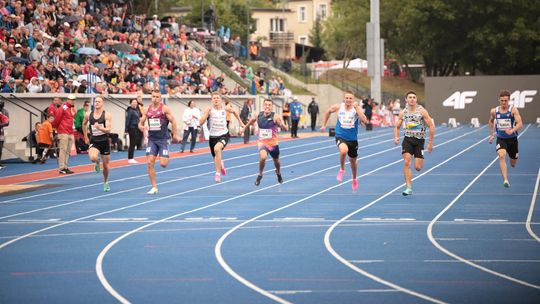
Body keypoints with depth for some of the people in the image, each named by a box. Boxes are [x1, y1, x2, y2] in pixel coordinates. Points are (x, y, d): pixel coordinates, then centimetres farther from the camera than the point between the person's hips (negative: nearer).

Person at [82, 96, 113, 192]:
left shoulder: (106, 115, -10)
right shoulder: (88, 114, -1)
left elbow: (108, 130, -17)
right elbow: (84, 124, 19)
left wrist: (100, 128, -36)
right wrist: (86, 137, 19)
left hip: (104, 141, 0)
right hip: (93, 142, 0)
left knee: (106, 165, 11)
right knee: (93, 158, -31)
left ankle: (106, 183, 36)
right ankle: (97, 163, 8)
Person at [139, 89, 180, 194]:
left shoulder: (165, 108, -7)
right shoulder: (147, 110, 7)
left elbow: (173, 121, -6)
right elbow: (141, 122, 13)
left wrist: (175, 135, -8)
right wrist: (140, 126, -10)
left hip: (163, 139, -4)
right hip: (152, 139, 4)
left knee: (163, 164, -9)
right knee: (150, 163, -8)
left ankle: (167, 158, 31)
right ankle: (154, 187, -1)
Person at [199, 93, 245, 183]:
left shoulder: (225, 108, -4)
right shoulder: (209, 110, -9)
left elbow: (234, 112, 18)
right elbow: (201, 123, -15)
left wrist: (240, 122, 22)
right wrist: (207, 113, -26)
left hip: (224, 135, -2)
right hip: (213, 136, 2)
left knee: (217, 148, -33)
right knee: (216, 158, 16)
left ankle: (218, 173, -26)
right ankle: (221, 165, 57)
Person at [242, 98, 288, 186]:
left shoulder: (275, 117, -20)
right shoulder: (258, 116, -10)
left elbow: (285, 129, -30)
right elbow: (252, 120, 15)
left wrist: (282, 124, -52)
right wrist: (245, 128, 25)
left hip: (273, 143, 0)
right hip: (262, 142, 0)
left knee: (276, 161, 22)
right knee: (263, 157, -29)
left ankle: (278, 173, 56)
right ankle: (260, 175, -4)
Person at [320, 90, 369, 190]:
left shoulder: (356, 108, -12)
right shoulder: (338, 107, -9)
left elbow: (365, 120, -27)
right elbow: (328, 111, 12)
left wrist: (356, 108, -30)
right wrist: (324, 125, 15)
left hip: (352, 138, 1)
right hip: (340, 136, -1)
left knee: (353, 160, 19)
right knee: (343, 150, -35)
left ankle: (354, 180, 47)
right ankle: (342, 169, -5)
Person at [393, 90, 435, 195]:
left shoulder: (422, 111, -9)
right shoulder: (403, 113, 1)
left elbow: (431, 126, -8)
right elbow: (397, 127, 13)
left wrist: (430, 143, -9)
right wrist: (396, 137, -7)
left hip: (419, 140, -2)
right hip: (408, 139, 2)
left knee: (418, 168, -3)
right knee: (406, 163, -15)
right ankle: (409, 188, -11)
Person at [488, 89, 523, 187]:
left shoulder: (513, 110, -14)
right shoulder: (494, 111, -5)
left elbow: (520, 123, -25)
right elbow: (491, 121, 18)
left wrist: (512, 130, -43)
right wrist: (491, 134, 17)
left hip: (512, 139, 0)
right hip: (501, 139, 1)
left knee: (513, 164, 14)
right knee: (501, 155, -29)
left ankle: (512, 158, 55)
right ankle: (505, 180, -35)